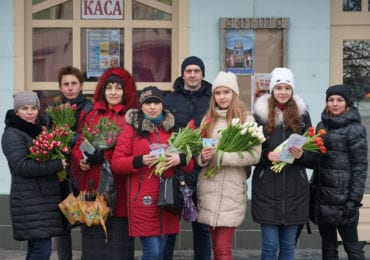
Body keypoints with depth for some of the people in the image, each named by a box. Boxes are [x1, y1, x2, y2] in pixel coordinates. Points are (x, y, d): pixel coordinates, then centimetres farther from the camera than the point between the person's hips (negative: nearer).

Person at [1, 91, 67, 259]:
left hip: (44, 199, 8)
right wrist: (57, 165, -20)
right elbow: (21, 165, -19)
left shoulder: (39, 130, 17)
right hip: (30, 201, -8)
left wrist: (61, 160, 6)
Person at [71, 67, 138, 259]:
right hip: (92, 186, 4)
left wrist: (104, 156, -19)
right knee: (93, 240, 7)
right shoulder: (92, 115, 15)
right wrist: (80, 161, -4)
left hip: (118, 188, -4)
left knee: (117, 242, 0)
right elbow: (80, 144, 16)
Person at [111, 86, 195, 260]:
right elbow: (116, 163, -3)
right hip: (143, 200, -4)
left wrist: (180, 159, -9)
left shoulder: (172, 128, 13)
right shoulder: (132, 129, 2)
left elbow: (190, 164, 13)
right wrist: (140, 161, -19)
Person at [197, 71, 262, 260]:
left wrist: (222, 157, -17)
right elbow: (199, 151, 14)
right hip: (209, 187, 5)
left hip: (231, 188, -4)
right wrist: (202, 157, -8)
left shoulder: (246, 119, -2)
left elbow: (254, 155, -10)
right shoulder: (208, 119, 14)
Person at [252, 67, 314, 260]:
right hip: (267, 188, -2)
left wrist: (301, 155, -14)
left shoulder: (302, 115, 7)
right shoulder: (260, 114, 2)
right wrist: (267, 156, -16)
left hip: (294, 189, 2)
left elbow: (313, 154, 7)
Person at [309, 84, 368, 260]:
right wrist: (312, 188, 11)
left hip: (342, 197, -6)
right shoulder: (322, 125, 10)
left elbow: (360, 167, -10)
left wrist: (354, 200, -15)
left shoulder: (355, 129, -8)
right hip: (322, 196, 6)